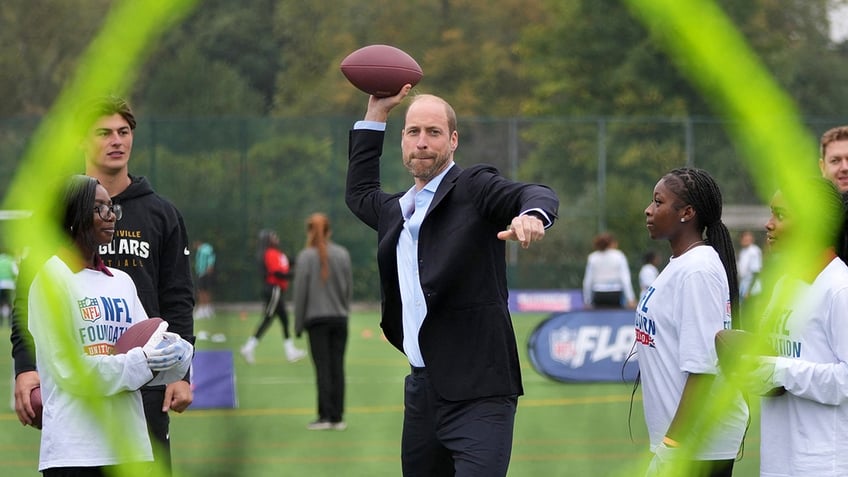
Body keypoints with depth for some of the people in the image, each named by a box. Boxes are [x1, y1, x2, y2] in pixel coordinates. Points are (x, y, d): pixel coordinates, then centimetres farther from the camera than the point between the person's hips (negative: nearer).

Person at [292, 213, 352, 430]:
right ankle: (337, 417, 4)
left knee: (322, 368, -1)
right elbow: (349, 288, 7)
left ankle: (325, 416, -3)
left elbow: (301, 292, -5)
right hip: (339, 318, 3)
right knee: (338, 367, 4)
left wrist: (298, 324, 2)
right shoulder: (342, 254, 3)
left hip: (316, 319, -3)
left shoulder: (306, 256, -7)